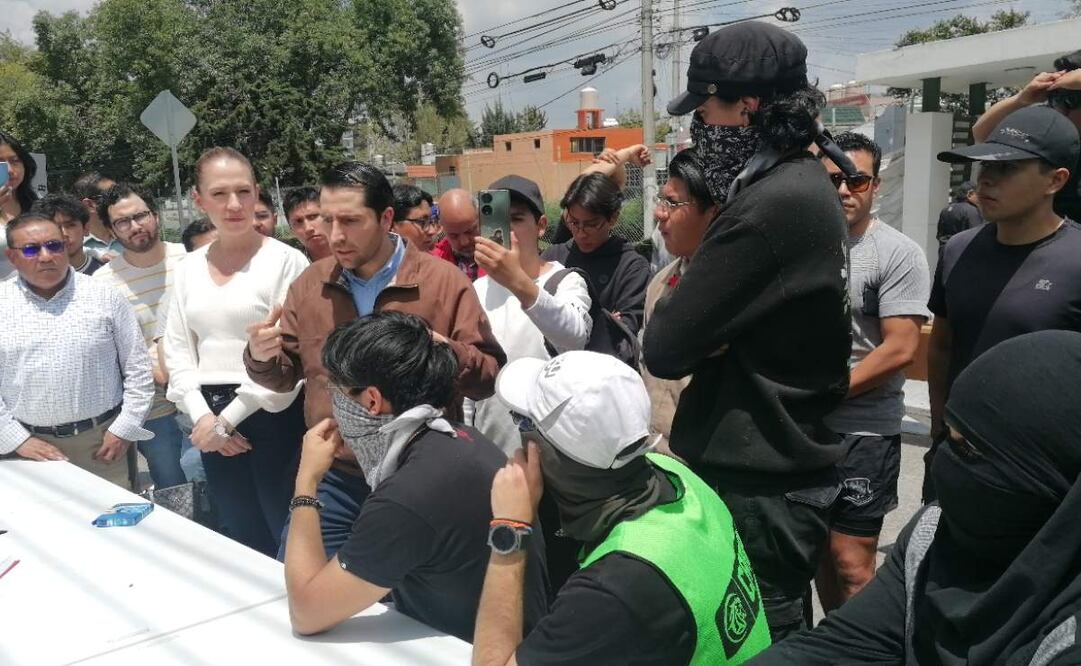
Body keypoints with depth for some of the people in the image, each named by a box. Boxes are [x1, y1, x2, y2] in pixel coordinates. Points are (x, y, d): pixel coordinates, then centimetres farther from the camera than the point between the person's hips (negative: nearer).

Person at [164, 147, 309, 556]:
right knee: (241, 535, 19)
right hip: (211, 420, 6)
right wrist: (202, 416, -5)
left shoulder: (286, 261, -10)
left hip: (272, 416, -5)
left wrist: (228, 418, -11)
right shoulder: (188, 268, 7)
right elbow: (178, 350, 9)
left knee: (289, 538, 6)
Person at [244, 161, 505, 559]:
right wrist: (261, 358, -11)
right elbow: (284, 376, 12)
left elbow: (490, 376, -8)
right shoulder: (309, 285, 4)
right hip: (332, 480, 3)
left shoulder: (444, 281, -8)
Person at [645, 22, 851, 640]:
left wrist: (673, 309, -3)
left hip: (761, 484, -9)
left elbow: (665, 346, -22)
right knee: (776, 637, 23)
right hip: (781, 464, 10)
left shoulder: (774, 204, -23)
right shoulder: (802, 183, 10)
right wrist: (693, 312, -8)